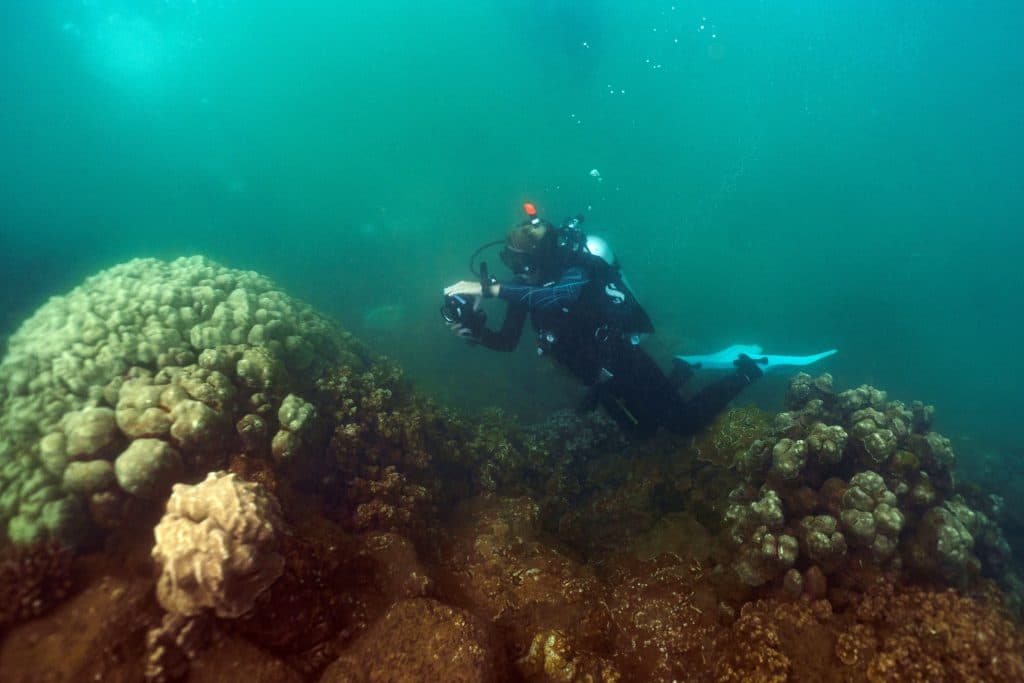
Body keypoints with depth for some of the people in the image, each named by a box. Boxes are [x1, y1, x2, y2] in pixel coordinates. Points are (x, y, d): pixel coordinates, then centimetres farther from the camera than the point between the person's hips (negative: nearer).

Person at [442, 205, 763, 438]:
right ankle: (679, 374, 43)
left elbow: (562, 294, -55)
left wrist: (490, 288, -56)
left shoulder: (574, 272, -30)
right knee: (643, 430, 25)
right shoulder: (527, 286, -9)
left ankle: (747, 371, 24)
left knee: (686, 422, 5)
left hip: (624, 364, -7)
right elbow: (508, 341, -7)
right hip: (601, 376, 7)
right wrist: (476, 331, -27)